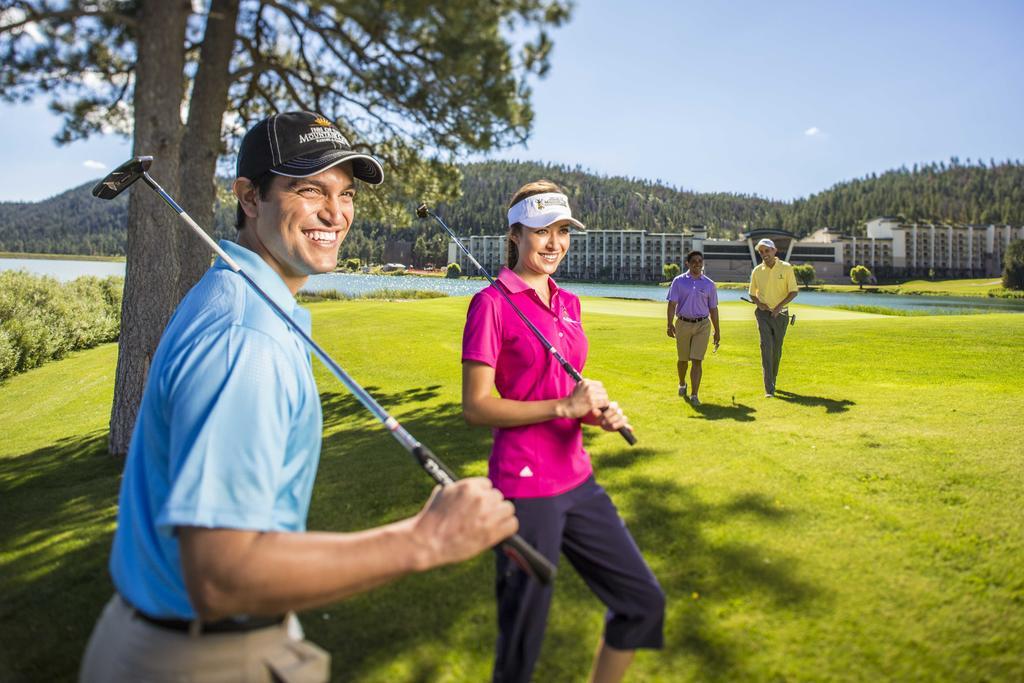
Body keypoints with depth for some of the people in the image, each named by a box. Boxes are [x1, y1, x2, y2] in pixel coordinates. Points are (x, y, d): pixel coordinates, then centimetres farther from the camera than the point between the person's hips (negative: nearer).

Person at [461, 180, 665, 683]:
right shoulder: (493, 303, -10)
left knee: (643, 602, 15)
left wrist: (599, 413, 0)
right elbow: (476, 407, -14)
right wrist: (563, 407, -20)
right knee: (522, 641, 7)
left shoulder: (567, 302, 11)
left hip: (577, 479, 7)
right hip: (525, 487, -7)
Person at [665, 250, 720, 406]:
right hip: (683, 324, 0)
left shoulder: (709, 284, 7)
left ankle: (694, 395, -7)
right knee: (682, 359, 12)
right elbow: (672, 303, -5)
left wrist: (717, 331, 11)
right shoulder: (679, 281, 2)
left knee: (697, 361, -8)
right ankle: (682, 384, 39)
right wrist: (670, 324, -18)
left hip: (702, 325, 0)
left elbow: (713, 308, 12)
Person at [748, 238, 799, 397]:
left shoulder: (786, 268, -4)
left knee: (777, 350, 9)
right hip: (764, 313, 0)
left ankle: (772, 382, 29)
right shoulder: (757, 271, 2)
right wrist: (759, 304, -10)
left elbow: (793, 292, -3)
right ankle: (769, 389, -15)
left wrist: (779, 306, -17)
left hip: (781, 314, 0)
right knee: (766, 347, -12)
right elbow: (752, 293, 12)